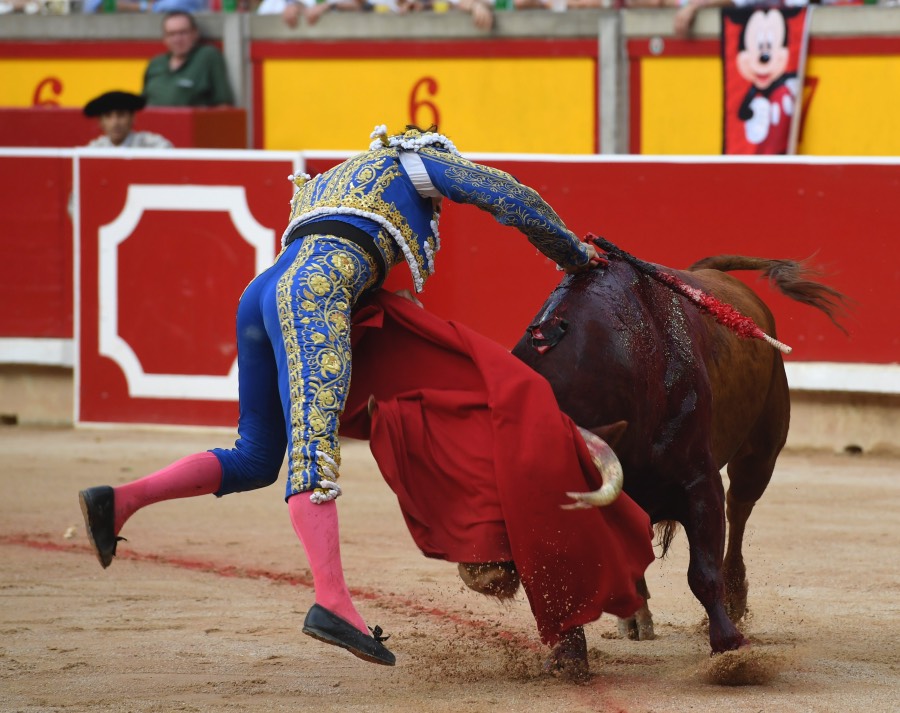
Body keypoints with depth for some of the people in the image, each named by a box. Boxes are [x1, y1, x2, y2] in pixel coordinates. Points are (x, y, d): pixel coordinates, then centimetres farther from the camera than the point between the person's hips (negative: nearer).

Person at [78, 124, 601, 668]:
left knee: (256, 460, 15)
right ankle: (333, 603, -36)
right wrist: (573, 254, 32)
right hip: (315, 289, -8)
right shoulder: (420, 161, 22)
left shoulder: (332, 182, 41)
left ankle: (118, 501, 4)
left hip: (261, 295, 8)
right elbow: (516, 199, 20)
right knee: (314, 438, -23)